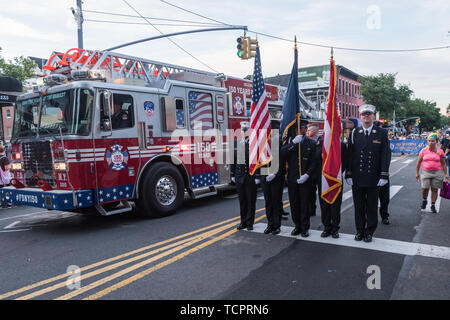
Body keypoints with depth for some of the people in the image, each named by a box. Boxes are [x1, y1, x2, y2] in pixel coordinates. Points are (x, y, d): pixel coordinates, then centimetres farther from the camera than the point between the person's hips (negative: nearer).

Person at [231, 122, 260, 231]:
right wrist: (233, 174, 8)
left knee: (251, 201, 6)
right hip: (239, 177, 4)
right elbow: (233, 160, 11)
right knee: (242, 201, 12)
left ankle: (250, 223, 17)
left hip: (250, 177, -4)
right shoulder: (235, 143, 7)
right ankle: (243, 222, 23)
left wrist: (257, 176, -13)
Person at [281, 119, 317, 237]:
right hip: (292, 179, 1)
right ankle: (297, 226, 23)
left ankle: (305, 228, 14)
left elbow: (314, 162, 0)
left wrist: (307, 174, -13)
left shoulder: (310, 143, 4)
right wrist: (293, 142, -20)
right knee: (294, 204, 9)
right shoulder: (289, 141, 5)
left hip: (305, 179, -1)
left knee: (304, 204, 1)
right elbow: (282, 153, -14)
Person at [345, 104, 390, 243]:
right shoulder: (354, 133, 4)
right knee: (358, 206, 10)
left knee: (372, 207, 9)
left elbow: (385, 156, -2)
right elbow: (350, 155, 3)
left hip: (373, 179, -1)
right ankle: (359, 230, 24)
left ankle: (369, 232, 24)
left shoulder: (382, 133, 1)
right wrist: (348, 174, -2)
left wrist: (384, 176, -9)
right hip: (357, 178, 1)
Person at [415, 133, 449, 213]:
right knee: (425, 189, -7)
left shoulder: (440, 151, 1)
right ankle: (424, 201, 22)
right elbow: (419, 162, 7)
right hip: (426, 172, 0)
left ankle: (433, 206, 18)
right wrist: (417, 173, 6)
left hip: (437, 173, 0)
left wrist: (446, 174, 1)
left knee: (434, 189, 4)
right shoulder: (423, 150, 2)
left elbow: (443, 163, 6)